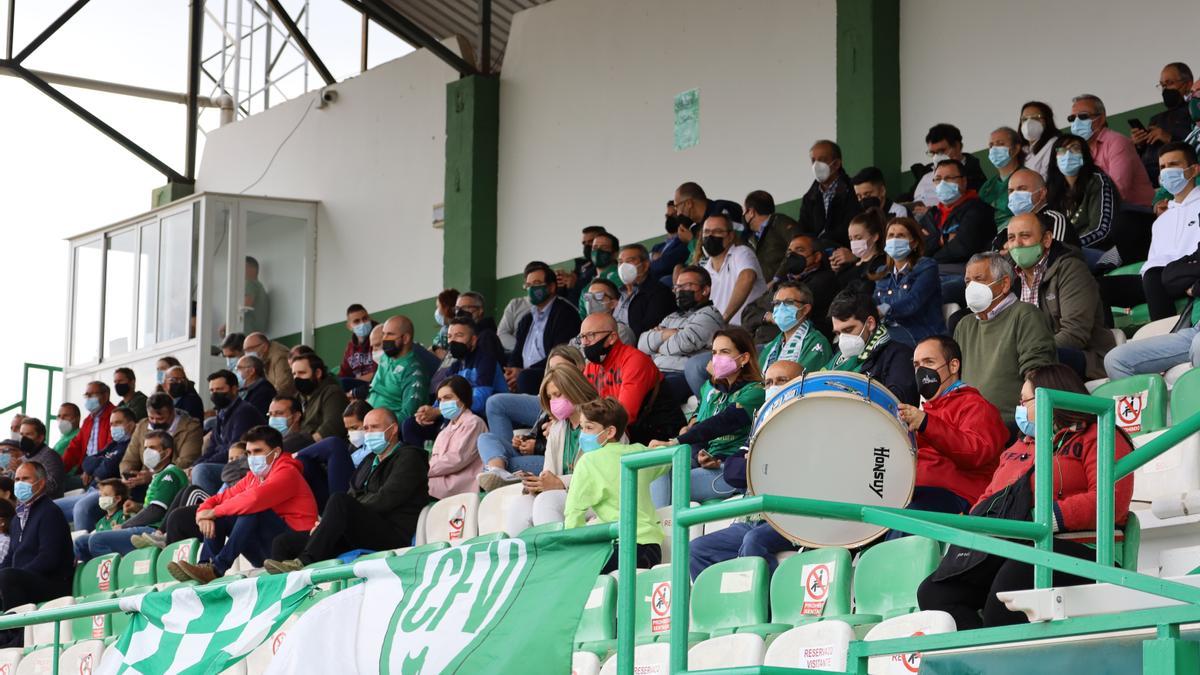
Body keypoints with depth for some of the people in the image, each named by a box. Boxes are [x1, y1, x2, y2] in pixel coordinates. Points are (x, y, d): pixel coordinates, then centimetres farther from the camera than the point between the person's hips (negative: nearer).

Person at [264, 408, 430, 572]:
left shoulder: (409, 457, 2)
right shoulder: (369, 462, 28)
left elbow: (385, 499, -11)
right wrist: (324, 522, -3)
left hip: (392, 535, -8)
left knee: (339, 501, -33)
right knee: (283, 542, -2)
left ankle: (304, 562, -39)